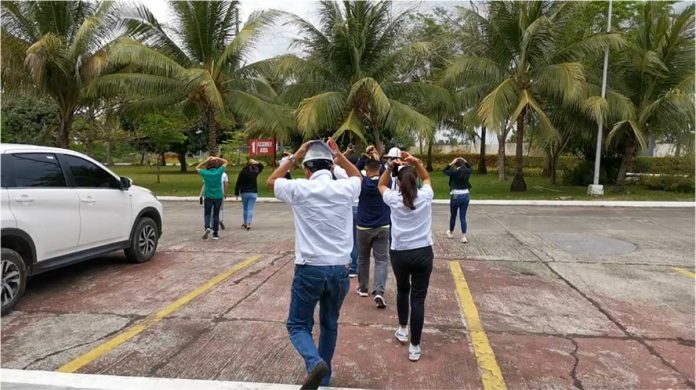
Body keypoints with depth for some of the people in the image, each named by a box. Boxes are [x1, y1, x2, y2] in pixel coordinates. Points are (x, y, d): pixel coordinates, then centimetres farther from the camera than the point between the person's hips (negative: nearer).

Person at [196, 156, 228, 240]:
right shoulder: (219, 171, -8)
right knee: (216, 215, 10)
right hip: (218, 197, 1)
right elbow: (225, 162, 8)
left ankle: (207, 227, -18)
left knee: (207, 214, 8)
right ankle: (215, 234, 12)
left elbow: (197, 168, 13)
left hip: (208, 197, -1)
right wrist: (217, 158, 0)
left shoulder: (205, 173, -8)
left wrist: (206, 160, 5)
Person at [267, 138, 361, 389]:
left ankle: (315, 363, -14)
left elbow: (271, 181, 15)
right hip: (339, 270, 3)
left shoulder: (299, 189, -6)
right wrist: (338, 155, 22)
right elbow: (357, 175, 26)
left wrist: (295, 157, 13)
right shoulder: (345, 188, 1)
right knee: (330, 326, 20)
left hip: (309, 270, -3)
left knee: (298, 324, 12)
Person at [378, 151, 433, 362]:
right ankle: (415, 347, 6)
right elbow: (427, 178, 18)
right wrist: (416, 162, 2)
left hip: (399, 254, 1)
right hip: (423, 253, 0)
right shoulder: (425, 196, -4)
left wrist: (389, 167, 1)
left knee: (402, 290, 26)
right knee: (418, 298, 2)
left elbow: (381, 185, 16)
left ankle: (402, 330, 40)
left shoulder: (394, 199, -5)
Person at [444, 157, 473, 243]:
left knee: (453, 216, 15)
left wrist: (451, 163, 0)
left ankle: (450, 233, 34)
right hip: (465, 196, 3)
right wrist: (465, 162, 14)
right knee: (463, 217, 7)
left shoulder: (454, 172, -13)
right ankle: (464, 237, 3)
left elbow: (445, 171, 3)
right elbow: (470, 168, 24)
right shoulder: (467, 172, 0)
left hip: (455, 196, -3)